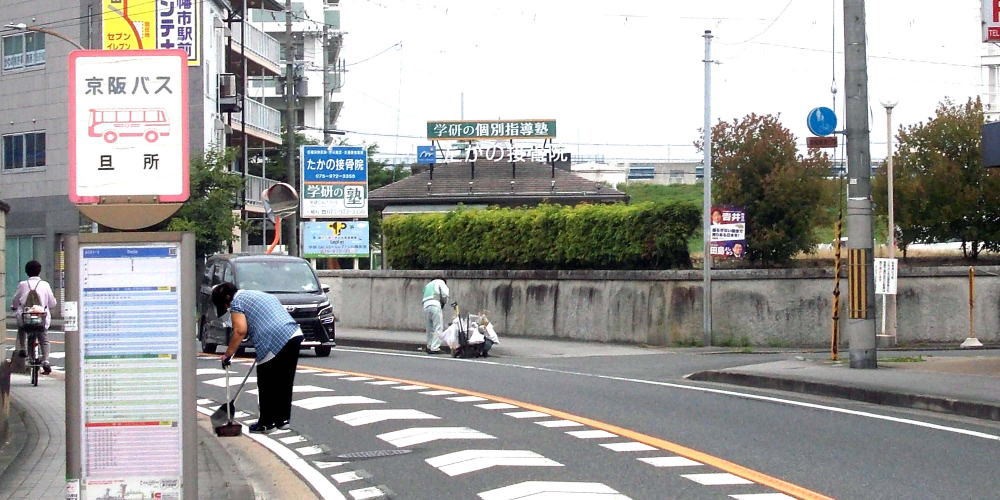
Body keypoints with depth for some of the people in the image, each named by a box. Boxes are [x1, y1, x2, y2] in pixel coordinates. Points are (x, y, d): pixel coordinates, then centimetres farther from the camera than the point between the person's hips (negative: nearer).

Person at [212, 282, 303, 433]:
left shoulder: (237, 301, 4)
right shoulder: (256, 294, 31)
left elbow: (240, 331, -8)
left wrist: (228, 354, -2)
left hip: (275, 341, -9)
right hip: (295, 334, 9)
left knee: (267, 385, 2)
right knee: (284, 382, 16)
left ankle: (267, 422, 7)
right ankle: (283, 419, 21)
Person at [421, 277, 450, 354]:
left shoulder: (428, 285, 34)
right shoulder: (440, 282, 14)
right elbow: (445, 294, -3)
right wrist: (444, 302, 16)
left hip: (425, 306, 6)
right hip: (435, 305, -6)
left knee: (429, 329, 14)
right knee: (438, 328, -5)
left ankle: (429, 347, 15)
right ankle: (435, 348, -12)